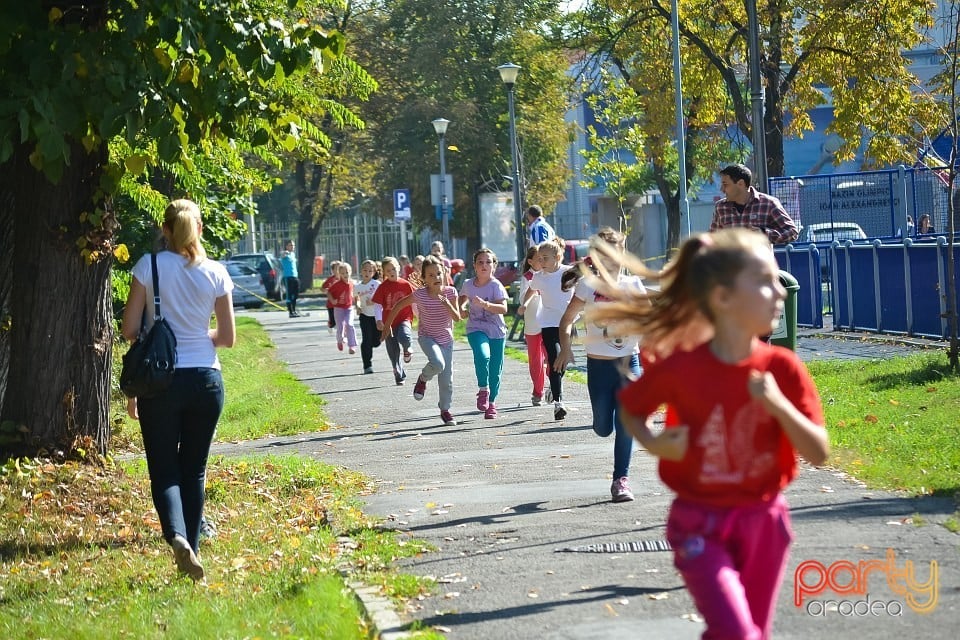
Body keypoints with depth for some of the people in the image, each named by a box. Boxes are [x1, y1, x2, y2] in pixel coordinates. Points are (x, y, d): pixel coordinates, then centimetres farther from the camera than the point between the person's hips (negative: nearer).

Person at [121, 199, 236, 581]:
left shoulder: (150, 267, -6)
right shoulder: (216, 273, 0)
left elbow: (129, 329, -5)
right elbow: (227, 337, 4)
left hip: (160, 380, -2)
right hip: (205, 379, 2)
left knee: (164, 468, 2)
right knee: (194, 470, 14)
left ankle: (177, 537, -23)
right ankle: (191, 547, 15)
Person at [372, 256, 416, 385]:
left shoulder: (405, 285, -1)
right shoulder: (383, 287, -3)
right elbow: (377, 305, -5)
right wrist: (379, 320, -17)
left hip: (404, 319, -1)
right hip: (389, 322, 1)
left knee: (403, 337, -32)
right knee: (393, 351, 5)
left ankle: (407, 349, 3)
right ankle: (399, 376, 19)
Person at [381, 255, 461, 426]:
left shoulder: (450, 292, -13)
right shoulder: (420, 295, -18)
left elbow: (457, 318, -14)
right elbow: (399, 306, -4)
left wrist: (448, 306, -32)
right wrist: (387, 325, 0)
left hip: (446, 338, 3)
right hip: (427, 337, -3)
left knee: (447, 378, 5)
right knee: (438, 364, -31)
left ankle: (445, 410, 25)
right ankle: (423, 379, 1)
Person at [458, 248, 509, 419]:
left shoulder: (496, 286, -11)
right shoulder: (468, 284, 1)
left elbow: (503, 309, -23)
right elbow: (463, 297, 25)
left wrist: (485, 304, -37)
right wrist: (461, 307, 4)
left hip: (496, 331, -1)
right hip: (476, 329, 1)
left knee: (495, 369, 5)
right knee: (482, 355, -30)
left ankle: (491, 402, 26)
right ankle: (483, 389, -10)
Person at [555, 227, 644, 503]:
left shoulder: (632, 284, 1)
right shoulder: (588, 285, -5)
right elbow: (567, 320, -2)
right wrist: (565, 348, -16)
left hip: (629, 362, 1)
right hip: (598, 365, -1)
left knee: (625, 425, -5)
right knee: (603, 427, 5)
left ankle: (621, 479, 5)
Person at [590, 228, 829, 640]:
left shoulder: (783, 369, -7)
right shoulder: (680, 368, -13)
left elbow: (818, 453, -8)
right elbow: (630, 408, 7)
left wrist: (780, 406, -23)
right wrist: (654, 445, -13)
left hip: (764, 522, 3)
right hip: (700, 525, -3)